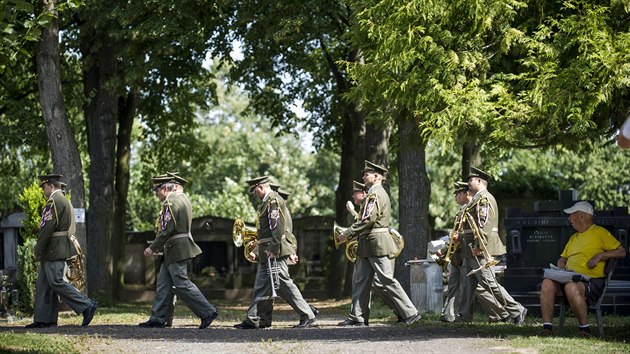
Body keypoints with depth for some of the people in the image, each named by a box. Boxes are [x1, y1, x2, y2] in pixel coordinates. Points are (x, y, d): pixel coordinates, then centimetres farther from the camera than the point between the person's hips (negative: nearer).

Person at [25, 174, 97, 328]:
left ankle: (87, 306, -12)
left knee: (57, 282, -11)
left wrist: (38, 249, -14)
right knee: (43, 284, 10)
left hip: (53, 251, -11)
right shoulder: (64, 200, 19)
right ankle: (44, 319, 9)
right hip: (56, 251, 11)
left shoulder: (54, 201, -13)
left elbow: (47, 227, -20)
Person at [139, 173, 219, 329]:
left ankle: (208, 312, -6)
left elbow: (167, 230, -19)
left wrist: (152, 248, -13)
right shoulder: (183, 198, 15)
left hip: (176, 250, -10)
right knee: (163, 284, 10)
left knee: (182, 284, -7)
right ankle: (158, 318, 11)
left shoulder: (171, 202, -15)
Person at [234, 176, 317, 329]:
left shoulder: (273, 200, -12)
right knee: (261, 286, 9)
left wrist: (273, 249, -23)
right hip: (266, 253, 10)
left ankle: (308, 316, -4)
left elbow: (278, 226, -21)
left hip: (275, 252, -10)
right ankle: (253, 320, 11)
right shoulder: (268, 201, 19)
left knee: (284, 284, -8)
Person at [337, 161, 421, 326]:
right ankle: (358, 317, 11)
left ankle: (410, 313, -6)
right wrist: (353, 234, 15)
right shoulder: (380, 193, 18)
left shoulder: (375, 194, -14)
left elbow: (368, 219, -22)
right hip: (368, 245, 11)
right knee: (360, 280, 9)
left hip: (376, 244, -11)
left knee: (387, 280, -8)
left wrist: (348, 233, -16)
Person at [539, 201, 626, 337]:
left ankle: (585, 328, -24)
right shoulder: (573, 238, 28)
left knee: (571, 287, -39)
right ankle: (547, 327, -27)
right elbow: (563, 258, 32)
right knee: (547, 283, -23)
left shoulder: (599, 232, 4)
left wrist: (599, 256, -13)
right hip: (569, 279, 7)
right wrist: (561, 267, 8)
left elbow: (621, 252, -2)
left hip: (591, 281, -7)